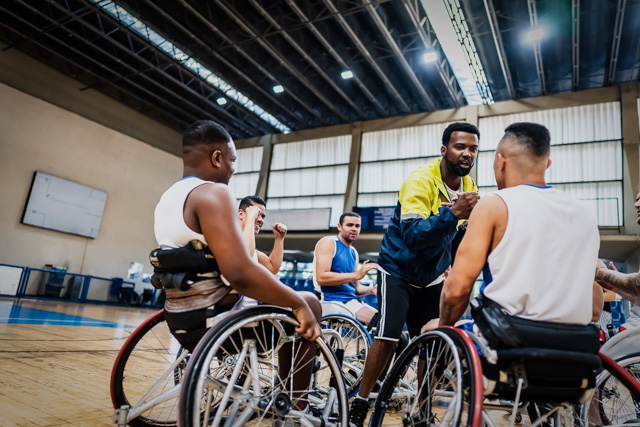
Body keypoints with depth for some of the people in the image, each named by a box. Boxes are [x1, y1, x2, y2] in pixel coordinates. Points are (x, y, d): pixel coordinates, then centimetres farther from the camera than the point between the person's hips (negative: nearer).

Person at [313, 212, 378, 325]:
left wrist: (371, 290, -2)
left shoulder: (354, 252, 19)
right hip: (333, 301, -8)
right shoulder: (328, 242, -5)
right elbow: (321, 278, -19)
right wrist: (357, 275, -21)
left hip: (352, 301, 9)